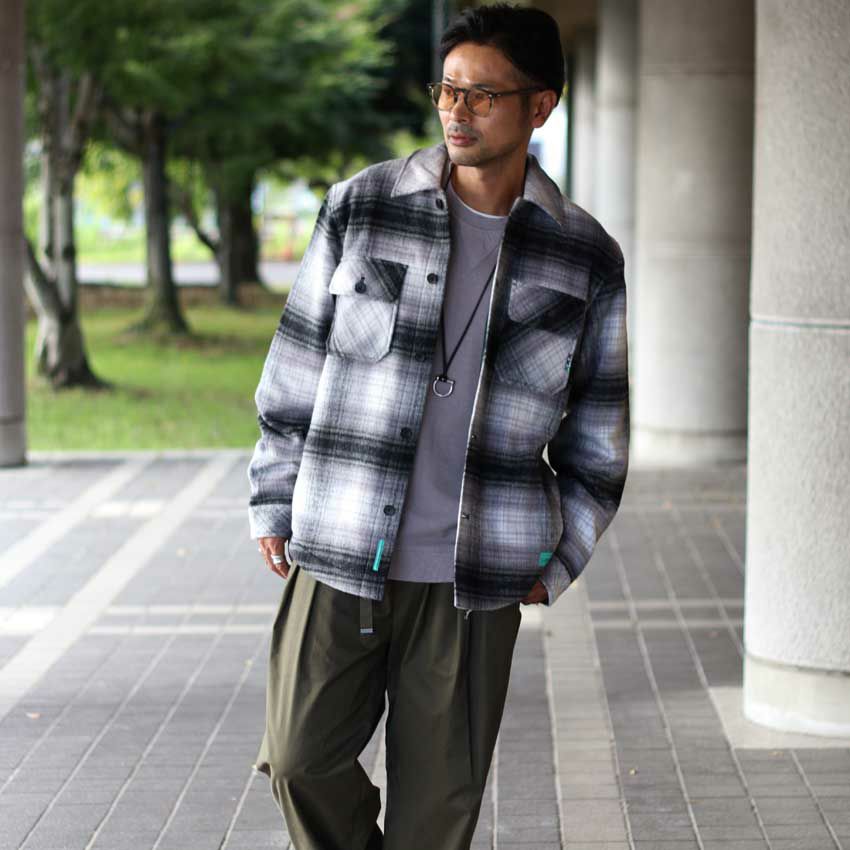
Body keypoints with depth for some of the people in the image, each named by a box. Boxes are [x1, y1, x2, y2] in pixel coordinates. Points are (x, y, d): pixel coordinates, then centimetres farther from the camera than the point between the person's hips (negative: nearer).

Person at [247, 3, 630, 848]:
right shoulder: (361, 207, 0)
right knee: (302, 759, 1)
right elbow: (298, 362, 7)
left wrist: (556, 562, 7)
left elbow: (597, 433, 9)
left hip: (475, 578, 0)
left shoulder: (585, 257, 1)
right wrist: (274, 504, 6)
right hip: (339, 556, 0)